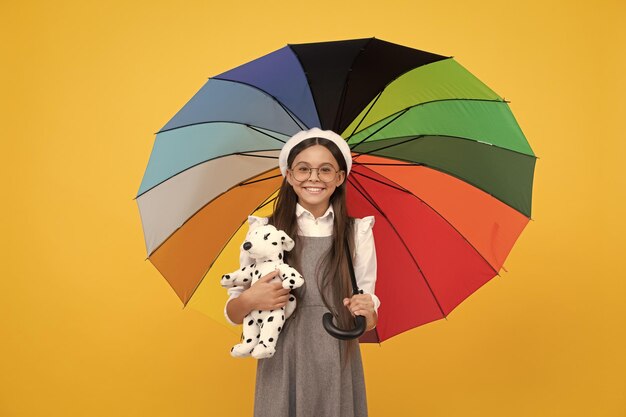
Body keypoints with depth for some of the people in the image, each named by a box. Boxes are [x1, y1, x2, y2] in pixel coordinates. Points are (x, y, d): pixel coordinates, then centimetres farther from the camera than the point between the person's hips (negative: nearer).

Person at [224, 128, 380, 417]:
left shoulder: (358, 233, 0)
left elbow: (367, 322, 5)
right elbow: (233, 314, 2)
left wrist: (367, 315, -17)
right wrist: (249, 300, -19)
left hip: (338, 371, 1)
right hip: (281, 370, 0)